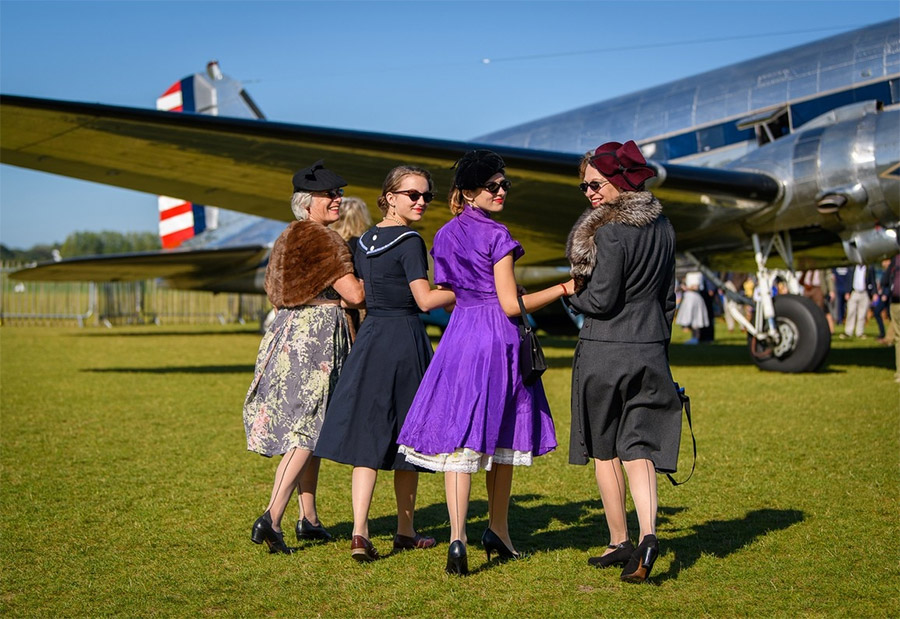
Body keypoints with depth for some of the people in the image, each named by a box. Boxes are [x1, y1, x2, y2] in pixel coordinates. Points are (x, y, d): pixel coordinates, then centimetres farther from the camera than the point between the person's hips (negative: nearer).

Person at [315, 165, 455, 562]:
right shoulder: (410, 242, -11)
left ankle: (360, 533, -9)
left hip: (369, 338, 6)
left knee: (367, 438, 2)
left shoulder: (364, 242, 11)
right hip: (405, 341, -6)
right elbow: (426, 300, -16)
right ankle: (405, 532, 20)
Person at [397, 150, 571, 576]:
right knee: (502, 438, 9)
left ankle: (457, 537, -13)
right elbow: (511, 305, -10)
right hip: (498, 339, -5)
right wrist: (565, 288, -4)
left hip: (458, 335, 5)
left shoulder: (445, 235, 11)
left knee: (458, 439, -2)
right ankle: (498, 532, 21)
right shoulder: (497, 236, -9)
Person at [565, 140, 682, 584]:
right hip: (650, 349, 6)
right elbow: (668, 298, 14)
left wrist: (572, 295, 3)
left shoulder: (610, 231, -16)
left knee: (605, 451, 9)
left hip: (605, 351, -6)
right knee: (638, 446, 5)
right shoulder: (661, 226, 8)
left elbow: (601, 300, -17)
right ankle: (648, 534, -14)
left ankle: (619, 542, 17)